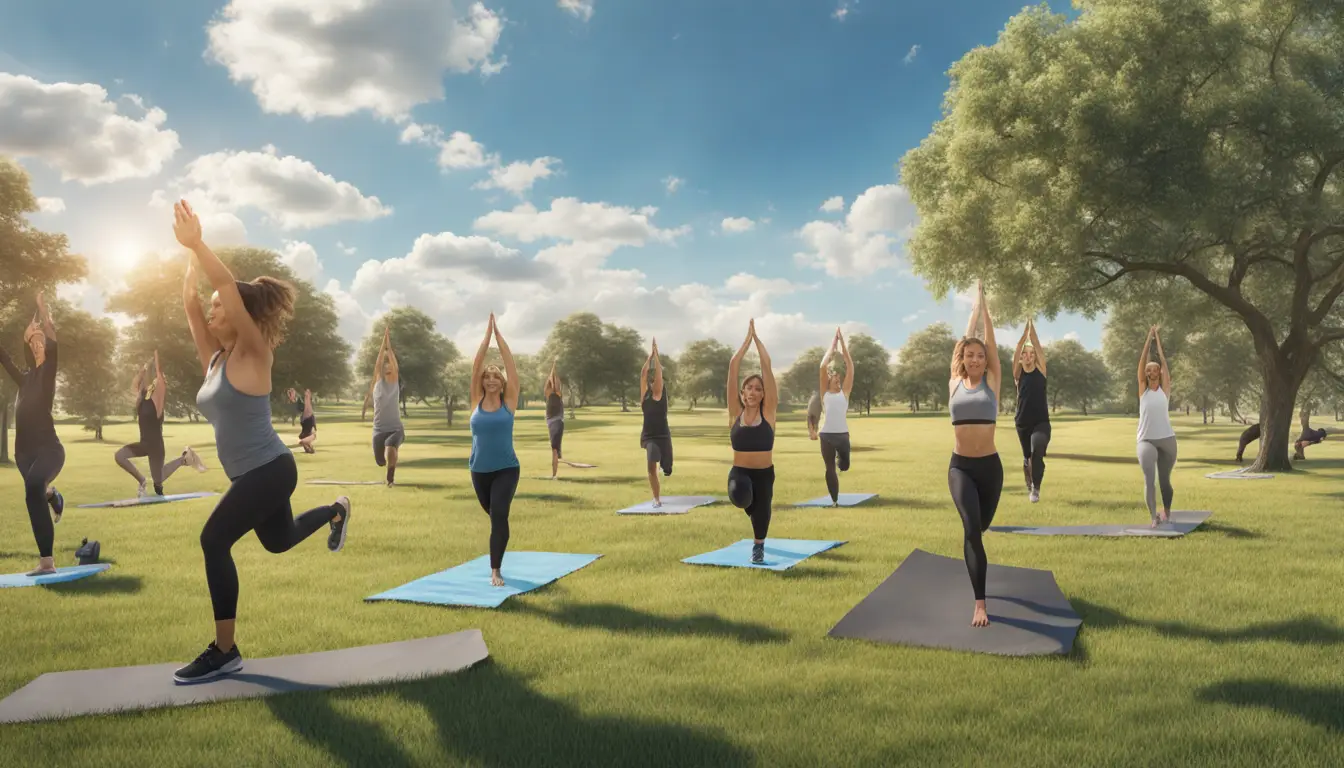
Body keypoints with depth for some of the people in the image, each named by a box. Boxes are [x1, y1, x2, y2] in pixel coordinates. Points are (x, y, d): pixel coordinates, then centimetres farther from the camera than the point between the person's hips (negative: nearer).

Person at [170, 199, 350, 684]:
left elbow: (230, 287, -26)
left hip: (269, 471, -9)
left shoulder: (254, 356, -14)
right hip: (251, 473, 9)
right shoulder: (215, 358, 6)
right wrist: (191, 256, 5)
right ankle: (334, 512, 53)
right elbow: (189, 303, 5)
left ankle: (225, 652, -8)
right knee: (278, 541, 26)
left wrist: (198, 244, -27)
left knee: (214, 541, -17)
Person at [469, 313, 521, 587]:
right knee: (494, 516, 18)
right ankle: (496, 561, 46)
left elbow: (511, 366, -7)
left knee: (499, 515, -20)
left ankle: (495, 570, -15)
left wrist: (499, 334, -4)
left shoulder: (509, 402, -3)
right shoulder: (477, 401, 2)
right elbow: (476, 366, -4)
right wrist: (487, 335, -4)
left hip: (506, 469, -3)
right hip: (479, 470, 3)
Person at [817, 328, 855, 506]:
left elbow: (850, 367, 6)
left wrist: (842, 343, 8)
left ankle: (839, 457, 42)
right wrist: (833, 344, 8)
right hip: (826, 434, -1)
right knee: (830, 469, 2)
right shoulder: (825, 391, 8)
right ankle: (834, 500, 15)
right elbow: (823, 367, 3)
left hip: (842, 434, 1)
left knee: (844, 466, 7)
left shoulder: (845, 392, 9)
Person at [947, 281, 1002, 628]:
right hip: (960, 466, -1)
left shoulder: (992, 382, 3)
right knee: (972, 528, -17)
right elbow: (967, 338, 11)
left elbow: (989, 340, 4)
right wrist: (975, 305, 20)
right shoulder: (955, 383, 5)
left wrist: (985, 304, 11)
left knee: (981, 525, 16)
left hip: (990, 466, 1)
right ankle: (979, 603, -14)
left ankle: (972, 553, 54)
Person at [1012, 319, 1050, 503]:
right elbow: (1016, 352, -9)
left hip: (1042, 422, -2)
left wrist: (1032, 328, -8)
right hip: (1022, 423, 2)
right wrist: (1024, 331, -14)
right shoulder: (1018, 372, 3)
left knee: (1037, 450, -28)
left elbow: (1038, 347, -7)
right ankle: (1030, 486, 39)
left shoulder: (1040, 369, 2)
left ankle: (1036, 488, -18)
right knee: (1027, 456, 15)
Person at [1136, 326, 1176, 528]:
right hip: (1146, 440, -1)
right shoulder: (1143, 389, 6)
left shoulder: (1165, 389, 7)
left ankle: (1167, 511, 35)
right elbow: (1142, 361, 3)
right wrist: (1149, 338, 6)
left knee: (1164, 479, 12)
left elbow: (1164, 361, 4)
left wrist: (1158, 340, 9)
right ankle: (1154, 517, -25)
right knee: (1149, 478, -21)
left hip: (1167, 439, 1)